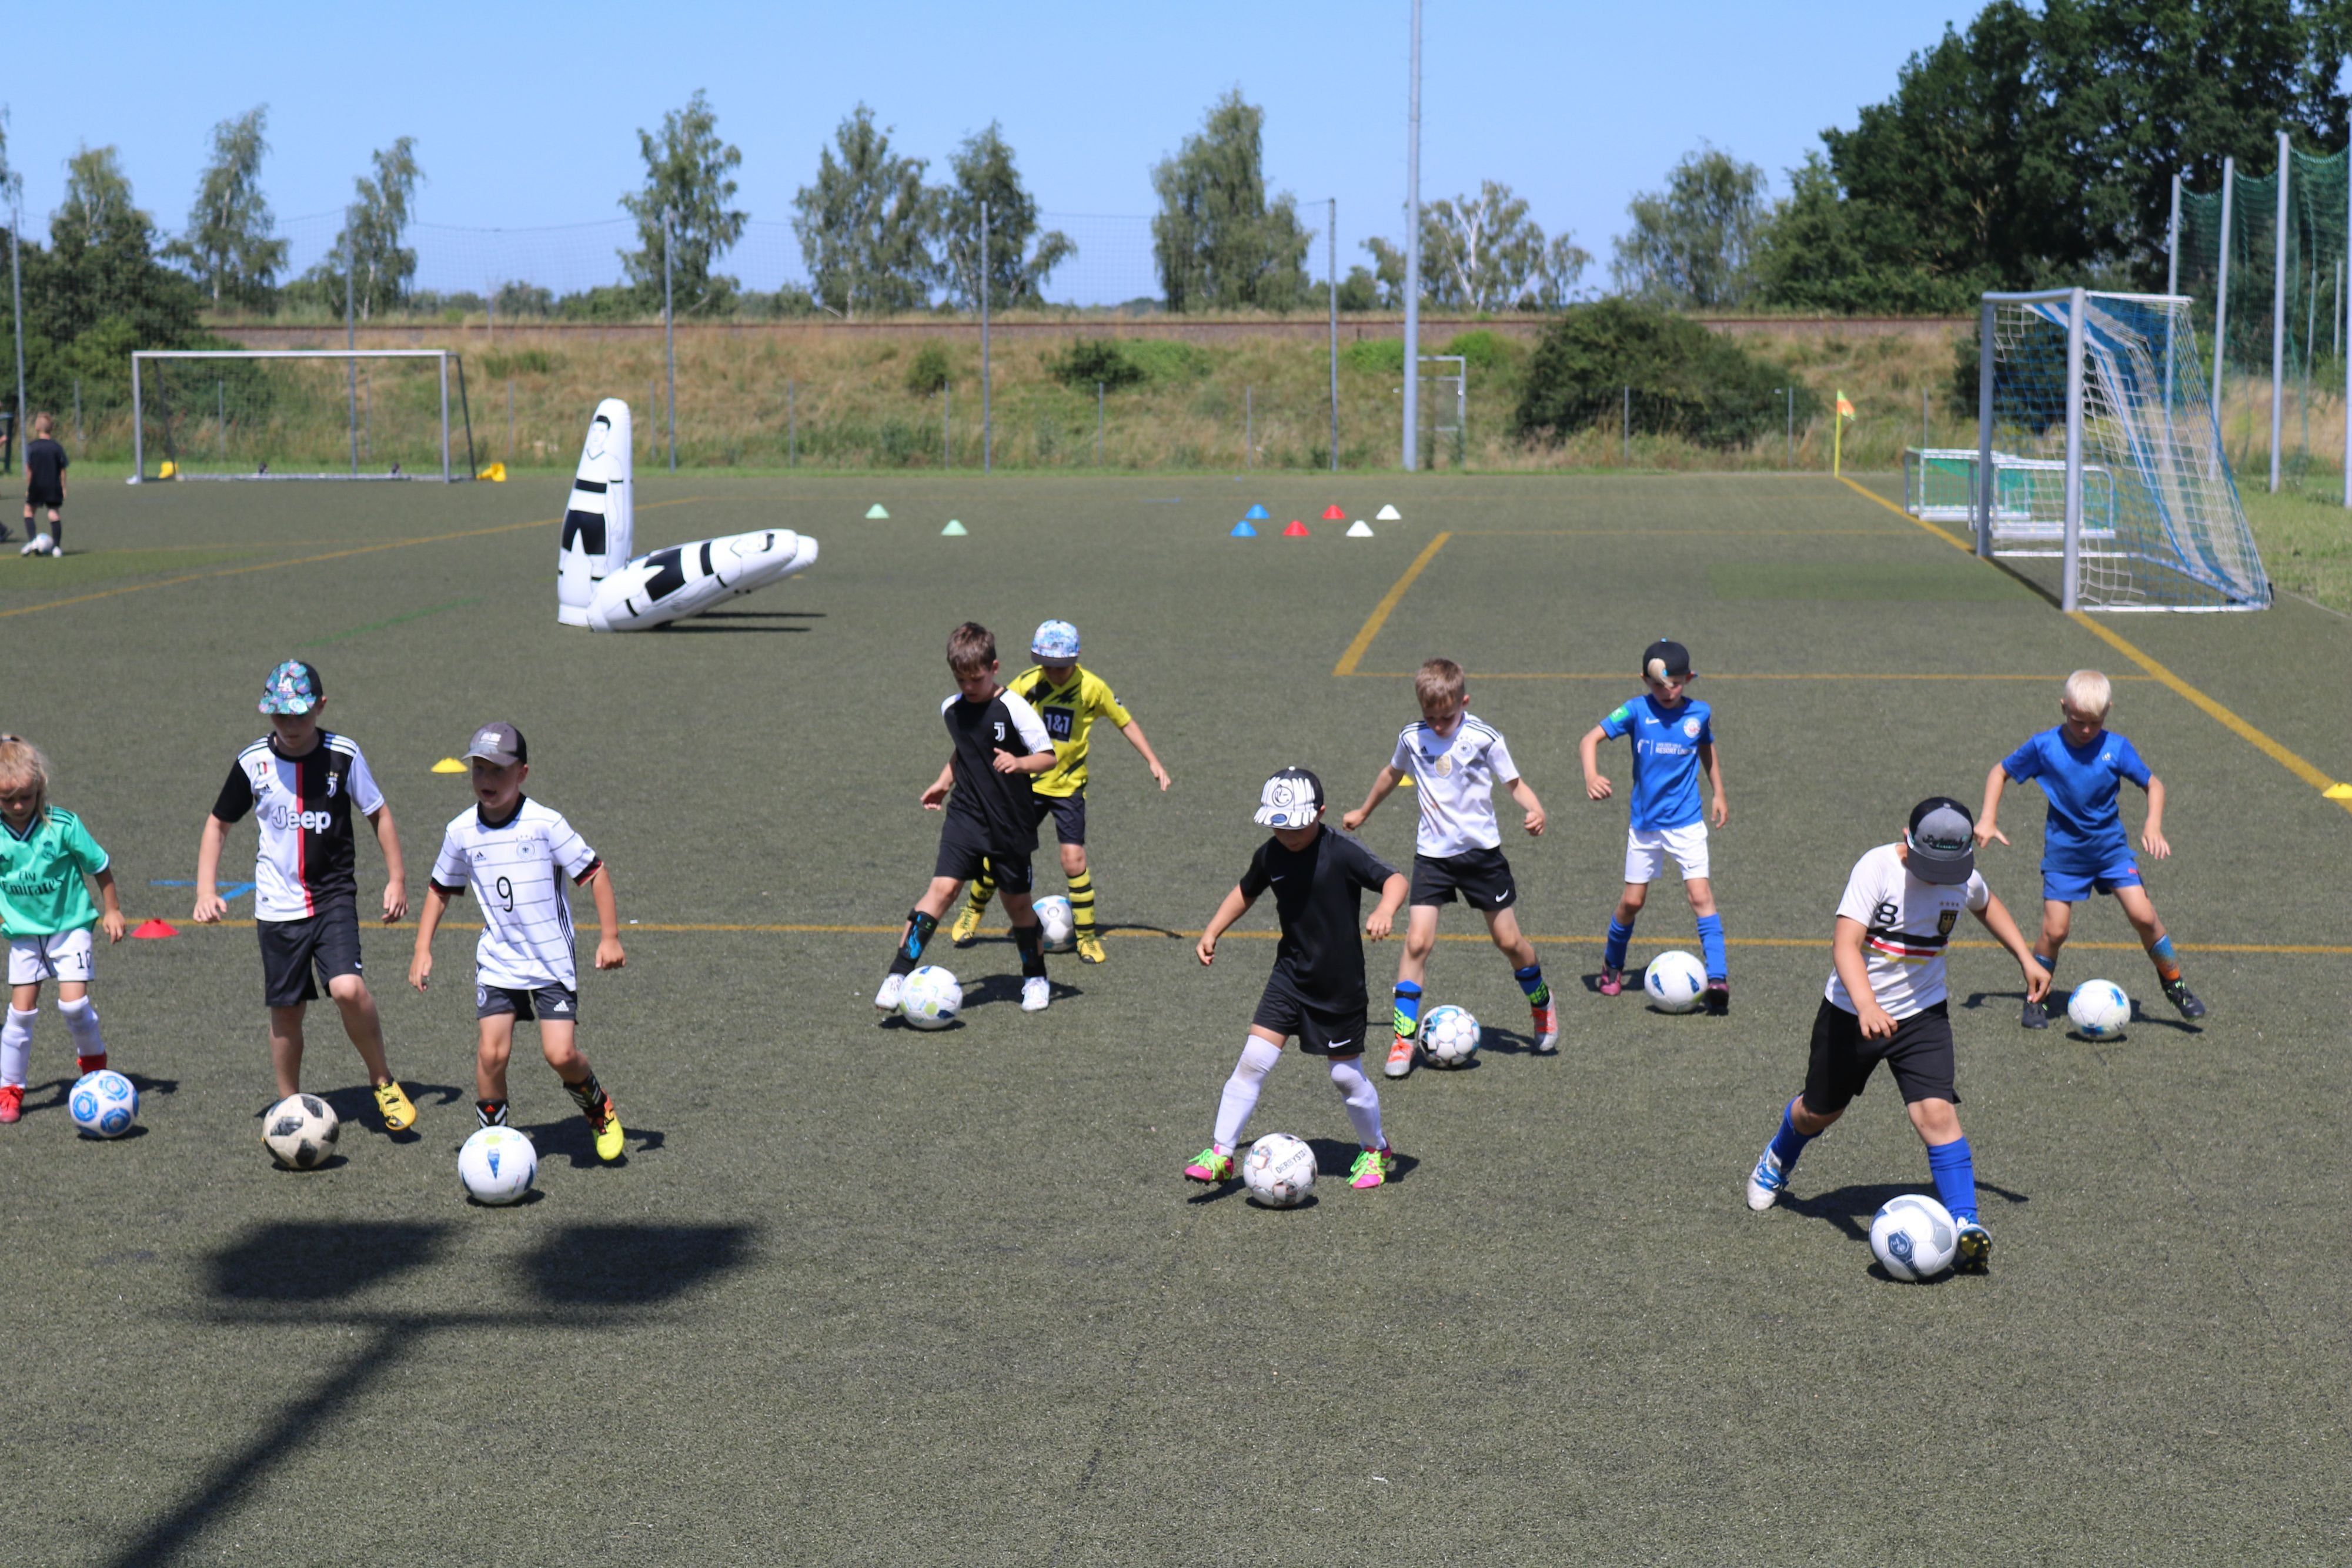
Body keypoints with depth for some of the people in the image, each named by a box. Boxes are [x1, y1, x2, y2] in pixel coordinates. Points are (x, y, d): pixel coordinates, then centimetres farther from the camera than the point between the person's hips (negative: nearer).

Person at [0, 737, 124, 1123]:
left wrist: (111, 910, 1)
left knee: (73, 1002, -12)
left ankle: (93, 1061, 18)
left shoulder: (63, 825, -17)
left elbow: (100, 866, -3)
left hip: (70, 925, -2)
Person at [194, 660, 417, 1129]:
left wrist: (396, 878, 4)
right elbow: (218, 825, 10)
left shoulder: (343, 755, -5)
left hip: (334, 896, -2)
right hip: (278, 905, 2)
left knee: (348, 989, -21)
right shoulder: (254, 762, -2)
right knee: (286, 1011, 6)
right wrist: (206, 890, 1)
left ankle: (383, 1081, 0)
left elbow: (378, 814, 8)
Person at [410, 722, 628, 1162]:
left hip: (553, 962, -3)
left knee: (561, 1055, -11)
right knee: (491, 1052, -11)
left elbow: (595, 873, -6)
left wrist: (609, 938, -10)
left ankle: (599, 1109, 21)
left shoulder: (545, 824, -12)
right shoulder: (461, 832, 0)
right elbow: (440, 890, 14)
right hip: (497, 961, 3)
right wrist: (423, 951, 8)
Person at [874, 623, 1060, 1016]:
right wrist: (943, 782, 14)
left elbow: (1048, 756, -10)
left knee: (1017, 902, 9)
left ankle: (1035, 979, 31)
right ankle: (898, 976, -18)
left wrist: (1019, 763, -28)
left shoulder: (1014, 708, -12)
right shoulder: (951, 709, 4)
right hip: (965, 817, 3)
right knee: (942, 888, -14)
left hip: (1011, 824, -2)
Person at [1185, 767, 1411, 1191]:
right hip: (1290, 975, 4)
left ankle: (1377, 1151, 31)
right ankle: (1220, 1155, -2)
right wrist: (1212, 933, 10)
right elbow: (1245, 892, 18)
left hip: (1340, 983, -4)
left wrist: (1385, 910, -41)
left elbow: (1395, 879, -20)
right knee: (1253, 1060, -8)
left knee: (1346, 1074, 5)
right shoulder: (1270, 856, -1)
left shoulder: (1342, 854, -17)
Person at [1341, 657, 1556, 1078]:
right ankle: (1404, 1036, -4)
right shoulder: (1412, 738, -1)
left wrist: (1534, 809, -24)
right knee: (1417, 941, -11)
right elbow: (1393, 773, 20)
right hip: (1432, 853, 2)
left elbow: (1515, 783, -3)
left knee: (1508, 940, 7)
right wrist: (1363, 812, 33)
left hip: (1481, 850, -2)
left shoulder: (1484, 738, -11)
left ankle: (1542, 1003, 36)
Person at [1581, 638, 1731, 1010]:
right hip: (1644, 823, 0)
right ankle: (1612, 965, 34)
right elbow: (1590, 739, -15)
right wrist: (1591, 776, -33)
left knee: (1700, 895, -14)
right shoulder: (1637, 711, -9)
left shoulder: (1700, 713, -2)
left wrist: (1719, 793, 16)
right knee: (1632, 901, 8)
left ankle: (1718, 979, -17)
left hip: (1687, 822, 0)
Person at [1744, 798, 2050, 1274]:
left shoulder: (1965, 879, -8)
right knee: (1820, 1111, 17)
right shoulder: (1878, 867, -24)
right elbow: (1845, 943, -34)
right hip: (1851, 1011, -2)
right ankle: (1777, 1162, 51)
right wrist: (1866, 1006, -49)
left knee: (1936, 1111, -19)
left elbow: (1986, 905, 20)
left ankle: (1965, 1225, -14)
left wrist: (2026, 959, 16)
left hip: (1922, 1014, 2)